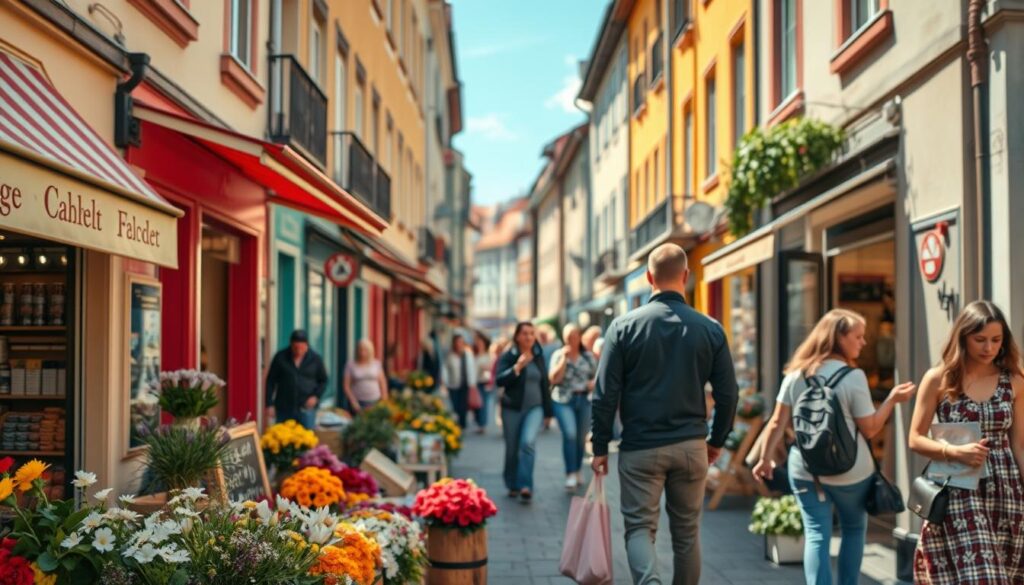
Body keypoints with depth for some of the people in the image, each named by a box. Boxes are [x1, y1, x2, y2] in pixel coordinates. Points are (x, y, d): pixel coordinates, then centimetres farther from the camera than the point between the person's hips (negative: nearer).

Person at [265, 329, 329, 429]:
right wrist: (270, 404, -2)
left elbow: (323, 381, 10)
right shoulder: (280, 357, -1)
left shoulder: (316, 359, 0)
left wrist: (316, 396, -7)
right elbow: (271, 381, 3)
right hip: (283, 409, 1)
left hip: (306, 408, 0)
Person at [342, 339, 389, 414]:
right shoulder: (350, 365, 0)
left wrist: (384, 402, 1)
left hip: (374, 402, 1)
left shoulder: (376, 364, 5)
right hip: (358, 403, -1)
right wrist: (353, 402, -9)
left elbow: (382, 383, 7)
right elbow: (346, 385, -1)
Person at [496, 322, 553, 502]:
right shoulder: (508, 357, -2)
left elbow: (545, 384, 14)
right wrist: (517, 367, -23)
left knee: (529, 442, -20)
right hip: (512, 408, -1)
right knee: (512, 449, 6)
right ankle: (513, 486, 25)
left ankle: (526, 486, -19)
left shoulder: (539, 357, 8)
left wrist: (548, 411, 16)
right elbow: (500, 381, -12)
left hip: (534, 408, 1)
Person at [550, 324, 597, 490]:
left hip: (584, 399, 3)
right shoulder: (558, 355, 3)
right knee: (570, 434, -18)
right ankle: (570, 474, -14)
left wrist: (594, 382, -5)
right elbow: (553, 378, -7)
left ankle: (578, 470, 26)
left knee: (581, 437, 7)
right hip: (564, 400, -3)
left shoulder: (588, 356, 9)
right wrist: (564, 358, -12)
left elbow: (596, 375, 18)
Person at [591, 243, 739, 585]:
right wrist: (717, 440, 16)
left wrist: (600, 447, 3)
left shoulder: (624, 326, -6)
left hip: (640, 448, -2)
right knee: (687, 531, 15)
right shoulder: (710, 329, -1)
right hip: (691, 447, 2)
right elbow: (727, 395, 2)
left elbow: (605, 395, -7)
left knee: (640, 527, 5)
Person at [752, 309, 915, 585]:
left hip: (805, 470, 3)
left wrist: (766, 459, 11)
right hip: (849, 470, -3)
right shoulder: (853, 376, -12)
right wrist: (892, 399, 0)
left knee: (816, 534, 3)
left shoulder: (796, 373, 1)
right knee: (854, 529, 19)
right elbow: (869, 429, -9)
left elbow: (778, 422, 2)